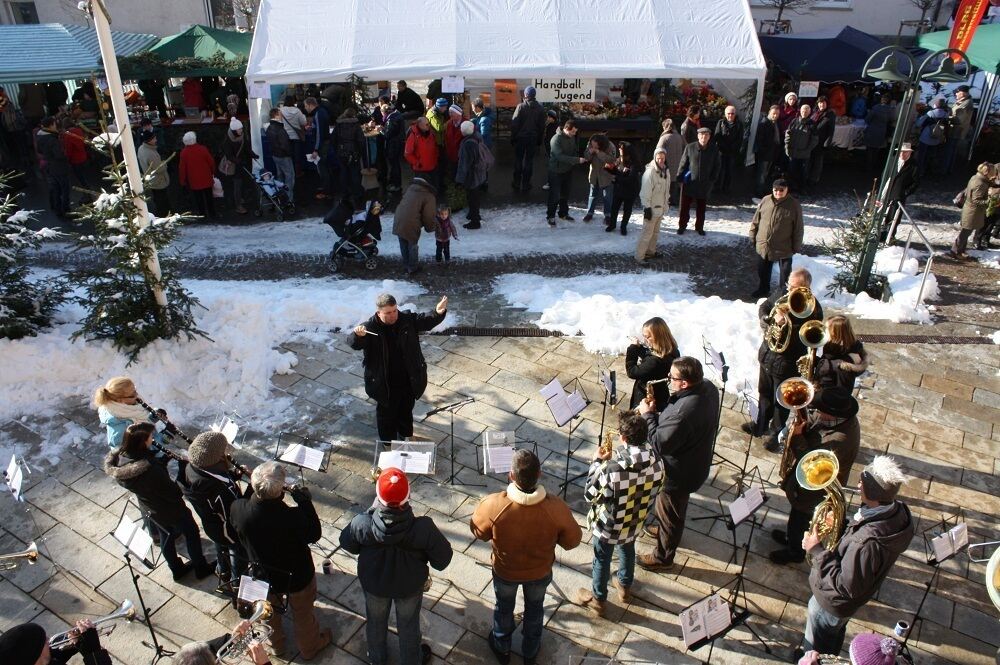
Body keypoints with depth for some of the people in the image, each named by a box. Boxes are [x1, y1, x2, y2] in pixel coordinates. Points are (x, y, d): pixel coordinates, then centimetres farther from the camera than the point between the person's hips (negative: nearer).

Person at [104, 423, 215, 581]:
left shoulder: (119, 458, -20)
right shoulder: (149, 470, -42)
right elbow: (175, 492, -29)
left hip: (149, 509, 7)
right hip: (170, 510, -7)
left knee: (166, 535, 29)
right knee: (191, 533, 20)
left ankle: (177, 570, 50)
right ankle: (201, 568, 40)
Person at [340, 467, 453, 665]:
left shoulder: (362, 524, -35)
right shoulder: (423, 528, -37)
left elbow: (347, 544, -11)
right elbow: (442, 559, -22)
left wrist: (370, 512, -4)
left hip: (373, 583, 1)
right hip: (410, 585, -1)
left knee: (375, 621, 32)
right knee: (408, 625, 29)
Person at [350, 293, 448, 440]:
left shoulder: (407, 319, -10)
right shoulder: (370, 327, -20)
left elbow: (426, 321, -3)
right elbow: (355, 345, -31)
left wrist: (438, 313, -26)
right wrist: (358, 335, -56)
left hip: (409, 381, 3)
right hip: (385, 385, -3)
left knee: (406, 413, 26)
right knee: (386, 416, 17)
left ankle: (406, 439, 51)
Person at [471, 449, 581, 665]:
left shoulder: (494, 504, -37)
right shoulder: (556, 508, -34)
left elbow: (478, 530, -15)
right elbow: (572, 541, -16)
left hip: (505, 570, 0)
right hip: (540, 572, 1)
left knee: (504, 607, 30)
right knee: (534, 608, 30)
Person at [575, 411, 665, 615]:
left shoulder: (612, 468, -38)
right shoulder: (656, 460, -21)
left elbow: (590, 495, -22)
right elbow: (653, 490, -2)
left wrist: (597, 462, -15)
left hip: (609, 525, -5)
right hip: (635, 522, 5)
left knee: (602, 560, 22)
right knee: (627, 551, 33)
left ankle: (597, 600, 45)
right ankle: (625, 588, 58)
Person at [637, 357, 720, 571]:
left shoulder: (682, 414, -43)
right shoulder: (708, 387, -14)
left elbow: (659, 443, -29)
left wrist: (648, 415, -18)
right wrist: (658, 414, -9)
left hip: (678, 473, -8)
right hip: (695, 462, 8)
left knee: (668, 513, 17)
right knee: (675, 508, 34)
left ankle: (663, 558, 40)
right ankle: (667, 530, 61)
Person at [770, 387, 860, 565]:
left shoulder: (840, 442, -43)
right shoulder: (841, 418, -16)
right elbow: (813, 423, 1)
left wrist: (797, 439, -34)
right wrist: (803, 428, -19)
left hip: (814, 490, -8)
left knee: (799, 518, 20)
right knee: (797, 515, 32)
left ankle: (795, 552, 47)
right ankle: (792, 536, 59)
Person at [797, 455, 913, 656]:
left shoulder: (866, 542, -47)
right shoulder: (898, 512, -21)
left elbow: (846, 587, -34)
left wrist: (817, 551, -31)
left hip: (835, 603, -8)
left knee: (816, 650, 24)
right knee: (835, 635, 38)